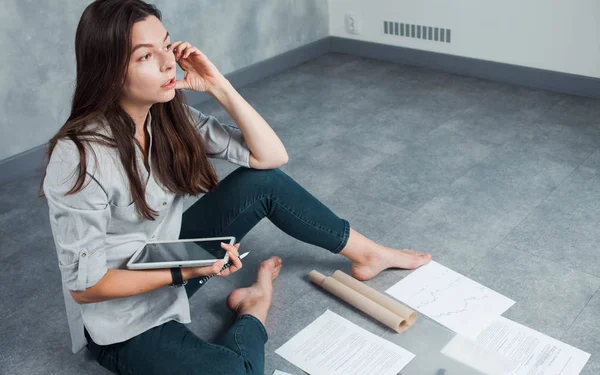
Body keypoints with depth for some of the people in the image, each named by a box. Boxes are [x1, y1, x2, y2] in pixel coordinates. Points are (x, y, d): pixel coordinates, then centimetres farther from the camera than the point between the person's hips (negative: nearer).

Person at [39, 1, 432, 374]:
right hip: (123, 320, -6)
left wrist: (218, 86, -18)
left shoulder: (169, 114, -8)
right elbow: (85, 285, -21)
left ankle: (367, 255, 11)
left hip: (168, 261, 7)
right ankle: (255, 308, 2)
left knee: (263, 181, -6)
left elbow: (272, 156, -9)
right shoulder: (80, 159, -29)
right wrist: (186, 272, -28)